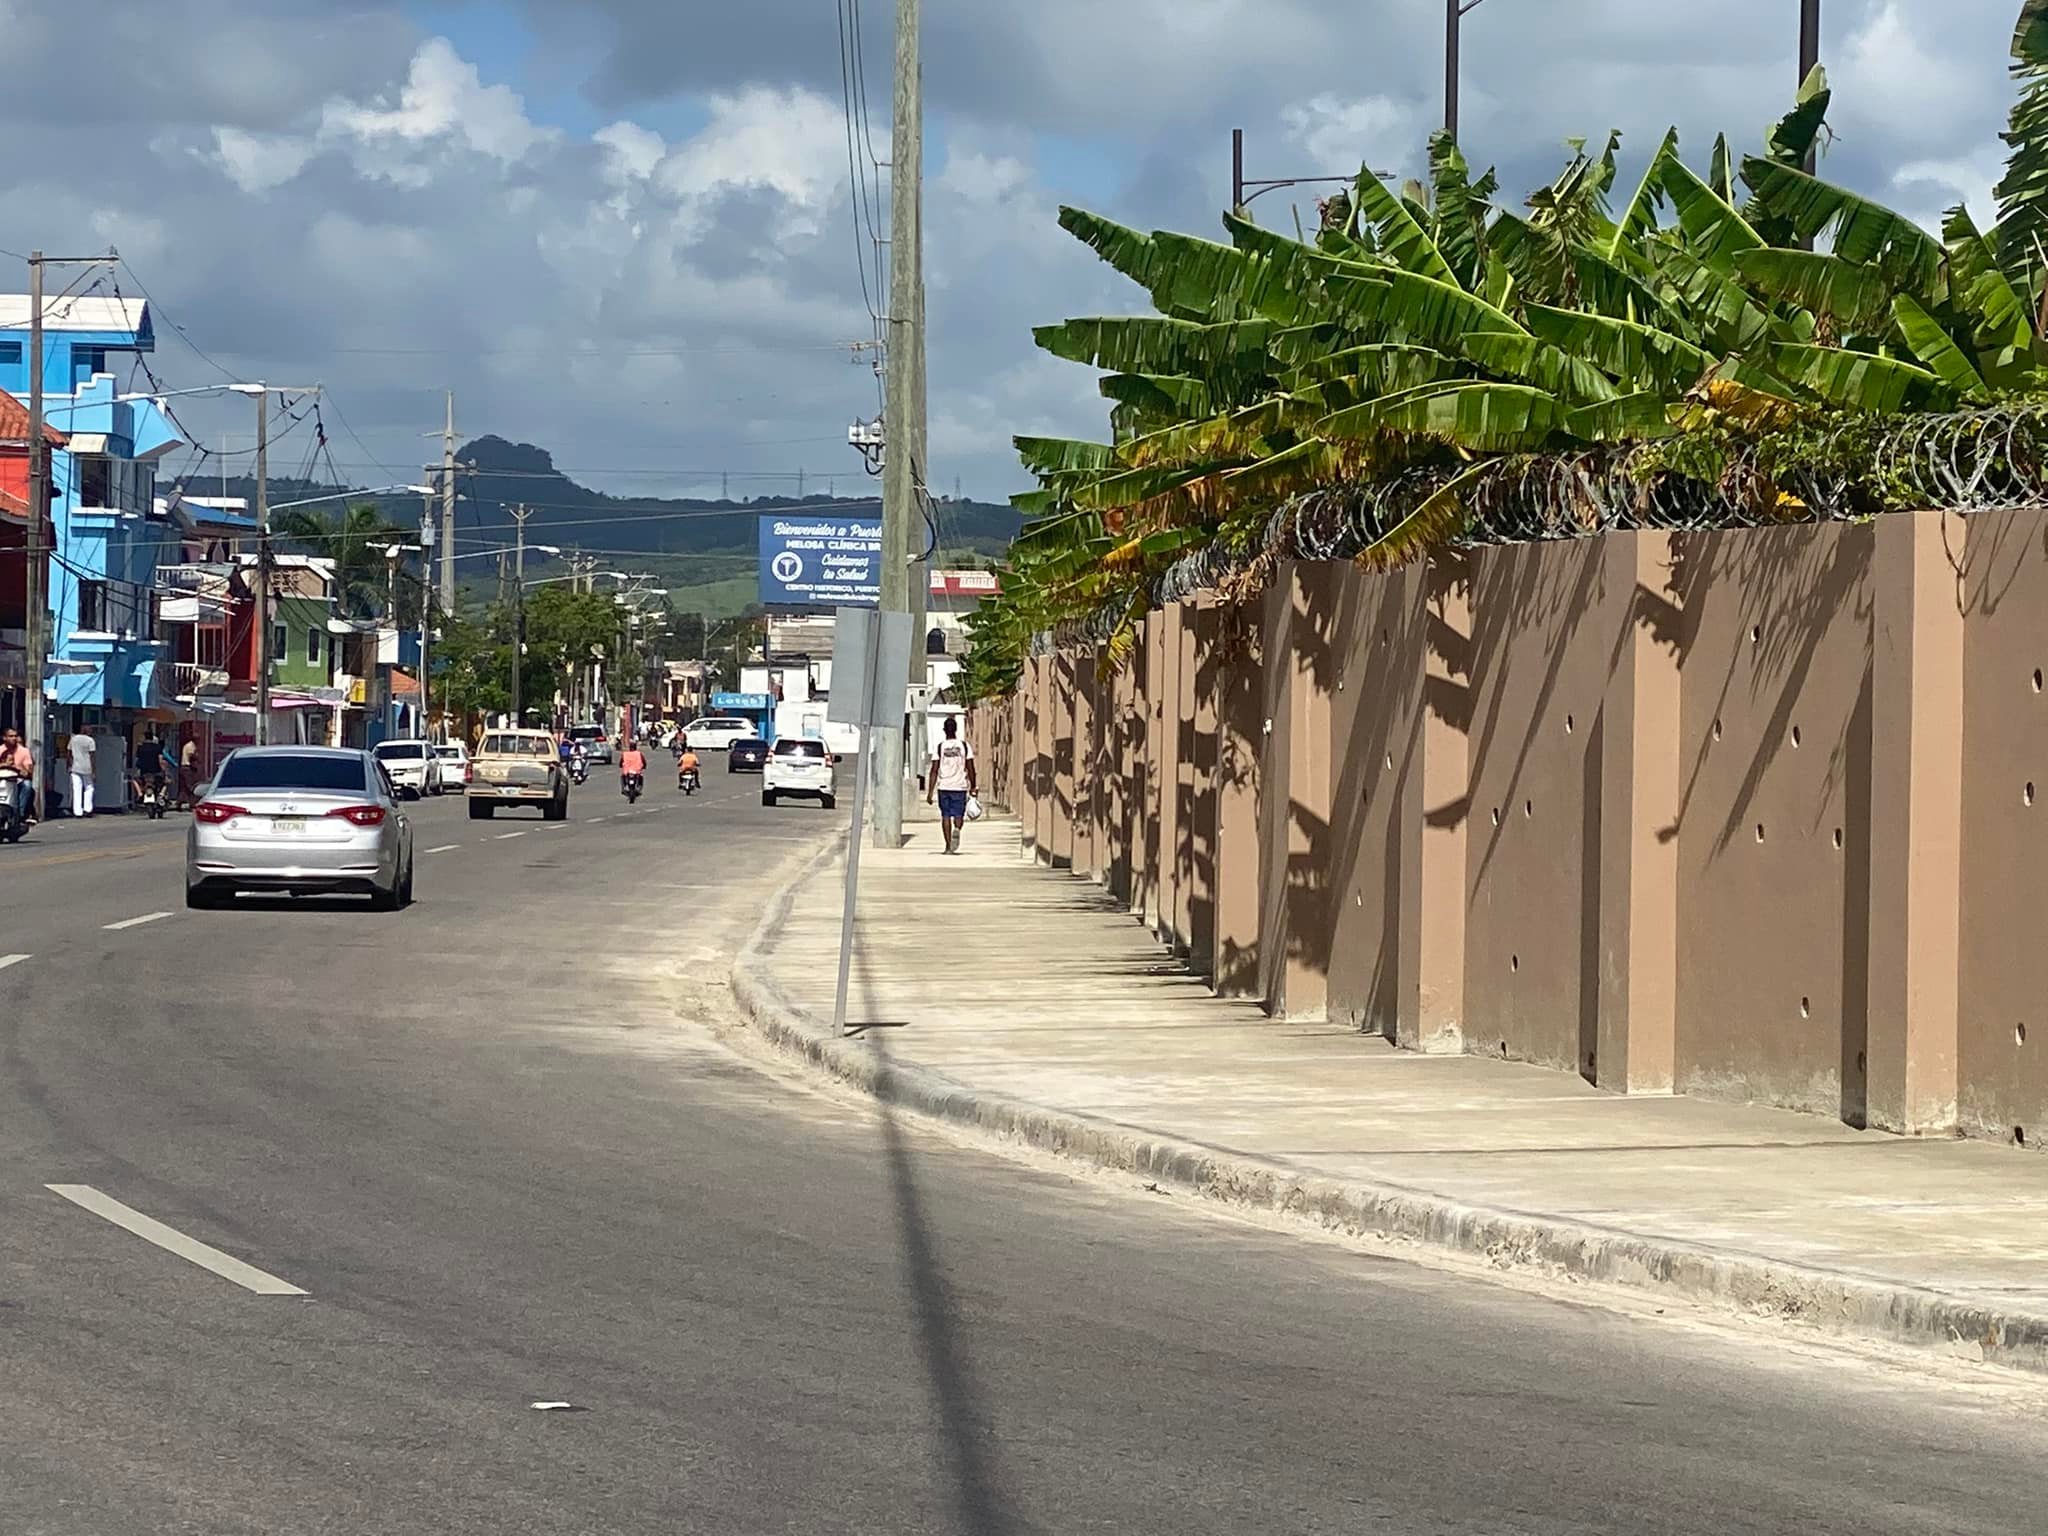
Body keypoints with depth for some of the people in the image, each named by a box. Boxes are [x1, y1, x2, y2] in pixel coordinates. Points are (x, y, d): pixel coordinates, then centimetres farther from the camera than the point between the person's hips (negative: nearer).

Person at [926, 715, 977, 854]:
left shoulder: (939, 747, -2)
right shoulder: (965, 746, 0)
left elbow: (934, 771, -4)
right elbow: (971, 769, 0)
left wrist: (930, 792, -2)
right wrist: (972, 788, 10)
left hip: (943, 786, 0)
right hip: (960, 786, 0)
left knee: (945, 816, 10)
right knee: (958, 815, 8)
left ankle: (948, 846, 9)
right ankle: (957, 830, -25)